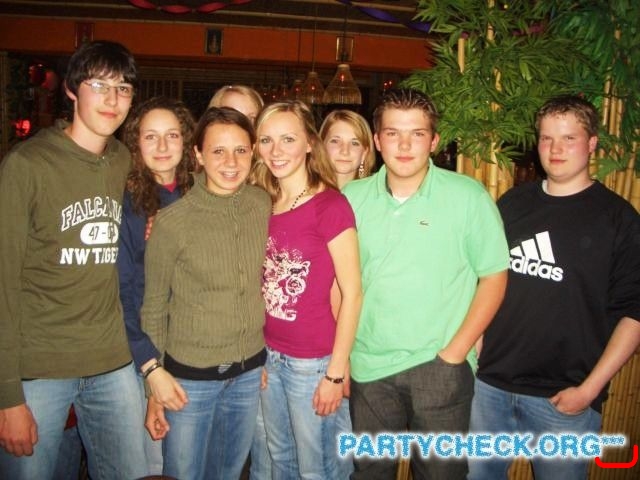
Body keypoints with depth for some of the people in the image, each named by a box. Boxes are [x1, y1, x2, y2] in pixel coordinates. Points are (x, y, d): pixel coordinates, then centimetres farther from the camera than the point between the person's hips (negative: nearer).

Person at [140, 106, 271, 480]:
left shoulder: (264, 205, -4)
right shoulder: (173, 221, -16)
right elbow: (153, 305, -5)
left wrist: (267, 357, 8)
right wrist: (154, 372, -8)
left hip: (249, 371, 4)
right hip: (189, 375, -3)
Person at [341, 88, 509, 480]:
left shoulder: (468, 196, -8)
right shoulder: (351, 198, 0)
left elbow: (494, 276, -4)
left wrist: (455, 352, -9)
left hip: (439, 368, -2)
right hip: (368, 366, 3)